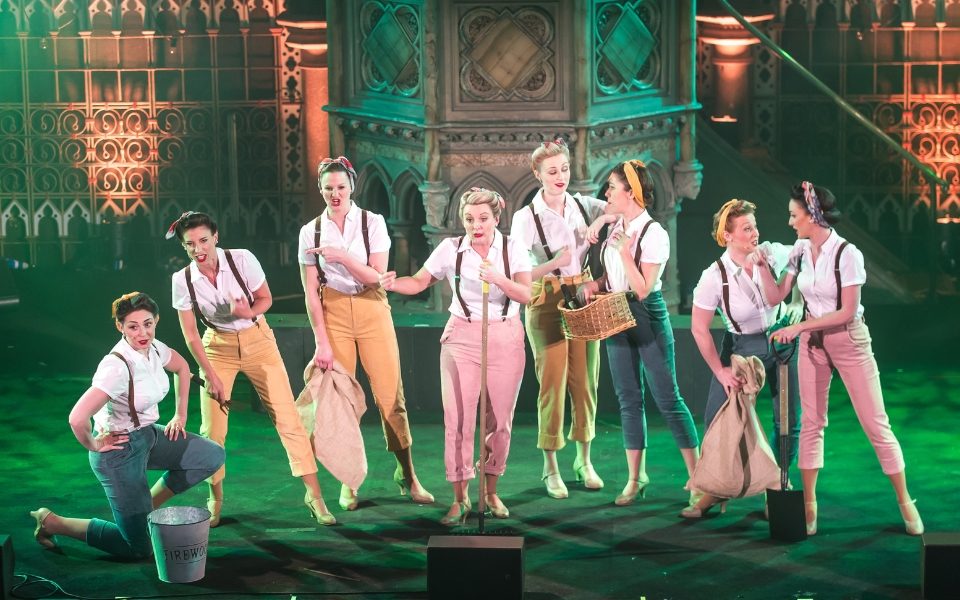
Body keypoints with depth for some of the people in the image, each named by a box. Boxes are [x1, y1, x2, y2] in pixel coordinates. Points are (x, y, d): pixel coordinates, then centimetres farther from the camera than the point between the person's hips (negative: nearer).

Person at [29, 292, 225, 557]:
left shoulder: (154, 349, -5)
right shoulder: (117, 367, -30)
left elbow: (182, 368, 19)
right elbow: (77, 418, -38)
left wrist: (180, 415, 16)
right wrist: (93, 445, -19)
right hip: (121, 449, -8)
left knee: (212, 457, 7)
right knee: (138, 549, 0)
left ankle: (147, 505, 20)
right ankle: (51, 522, 12)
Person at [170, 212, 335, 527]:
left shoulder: (242, 260, -17)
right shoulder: (183, 280, -13)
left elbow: (265, 299, -4)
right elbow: (191, 335, -7)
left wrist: (247, 312, -26)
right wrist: (211, 376, -10)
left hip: (257, 341, -1)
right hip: (218, 346, 1)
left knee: (287, 417, -6)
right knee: (212, 428, -4)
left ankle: (313, 494, 2)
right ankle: (215, 500, 16)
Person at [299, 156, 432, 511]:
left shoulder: (372, 223, -1)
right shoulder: (311, 232, 2)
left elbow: (377, 276, -7)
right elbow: (311, 292, 0)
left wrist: (341, 256, -20)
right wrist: (322, 341, -5)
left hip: (372, 311, -1)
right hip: (332, 313, 1)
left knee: (390, 394, -3)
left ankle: (406, 474, 9)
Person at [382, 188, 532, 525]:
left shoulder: (513, 249, -4)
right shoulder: (451, 249, -3)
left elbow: (526, 295, -14)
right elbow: (419, 282, 1)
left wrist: (498, 278, -31)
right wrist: (393, 284, -19)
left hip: (505, 338, 0)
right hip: (461, 337, 0)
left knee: (500, 418, 5)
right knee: (458, 418, -6)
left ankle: (491, 493, 21)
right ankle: (460, 497, 4)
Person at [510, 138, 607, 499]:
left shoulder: (584, 205, 4)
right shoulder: (526, 218, -5)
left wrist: (602, 221, -16)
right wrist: (556, 263, -23)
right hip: (546, 302, -3)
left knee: (584, 380, 7)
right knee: (553, 383, -3)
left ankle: (584, 460, 19)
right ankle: (551, 469, 5)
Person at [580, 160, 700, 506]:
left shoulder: (654, 235, -17)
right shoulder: (616, 226, 6)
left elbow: (642, 290, -19)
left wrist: (624, 251, -24)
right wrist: (595, 285, -1)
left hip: (648, 317, -7)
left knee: (667, 398, -5)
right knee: (628, 399, 9)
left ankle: (696, 477, 3)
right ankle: (636, 478, 15)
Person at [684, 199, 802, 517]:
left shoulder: (773, 253, -14)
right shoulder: (714, 277, -21)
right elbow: (699, 329, -13)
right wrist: (720, 371, -11)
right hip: (741, 348, -2)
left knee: (789, 421, 2)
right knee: (719, 420, -5)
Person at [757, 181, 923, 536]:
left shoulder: (847, 254, -19)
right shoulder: (800, 250, -1)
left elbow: (847, 312, -20)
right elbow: (776, 296, 3)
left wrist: (798, 328, -19)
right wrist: (762, 266, -11)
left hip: (849, 341, -5)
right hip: (813, 342, 5)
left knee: (875, 424, -2)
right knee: (811, 422, 6)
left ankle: (904, 502, 9)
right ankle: (809, 504, 12)